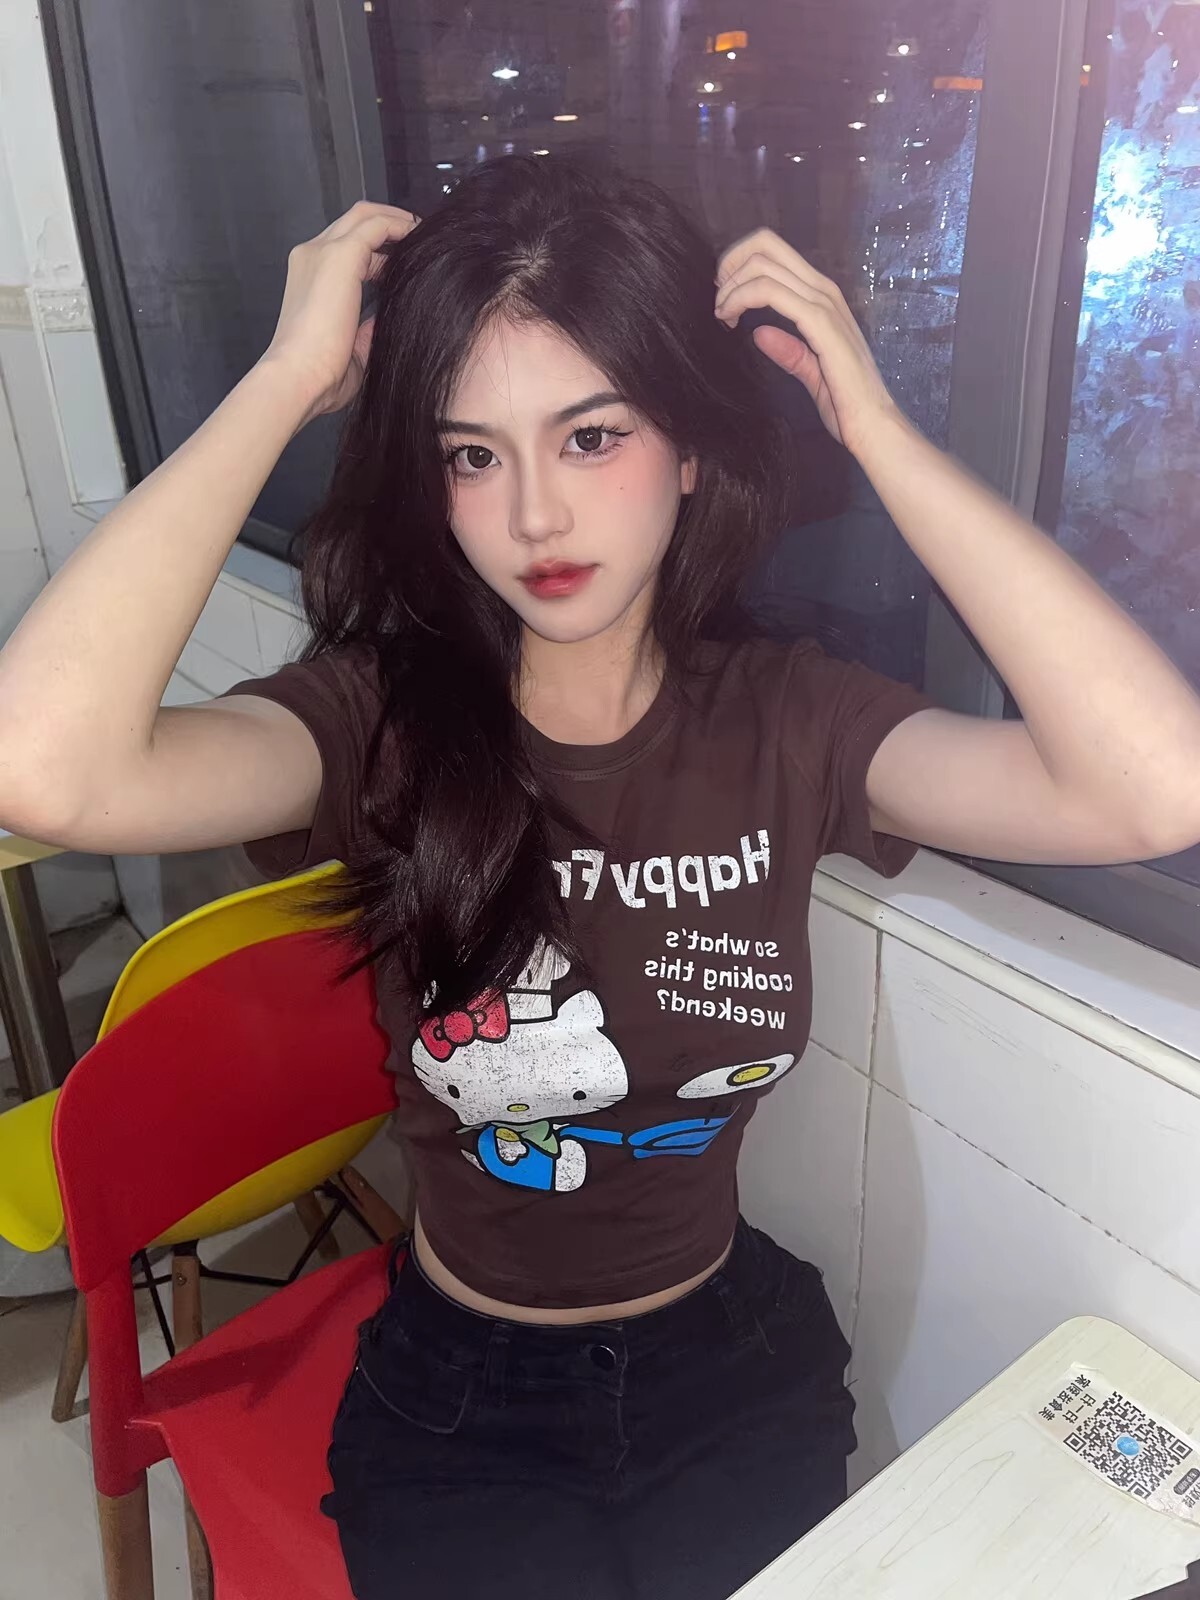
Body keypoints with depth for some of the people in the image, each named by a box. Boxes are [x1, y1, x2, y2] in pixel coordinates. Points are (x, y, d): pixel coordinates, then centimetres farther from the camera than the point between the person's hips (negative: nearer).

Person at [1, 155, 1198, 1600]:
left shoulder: (783, 722, -13)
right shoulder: (384, 720, -17)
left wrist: (873, 425, -24)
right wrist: (288, 380, -28)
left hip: (735, 1368, 2)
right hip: (458, 1395, -1)